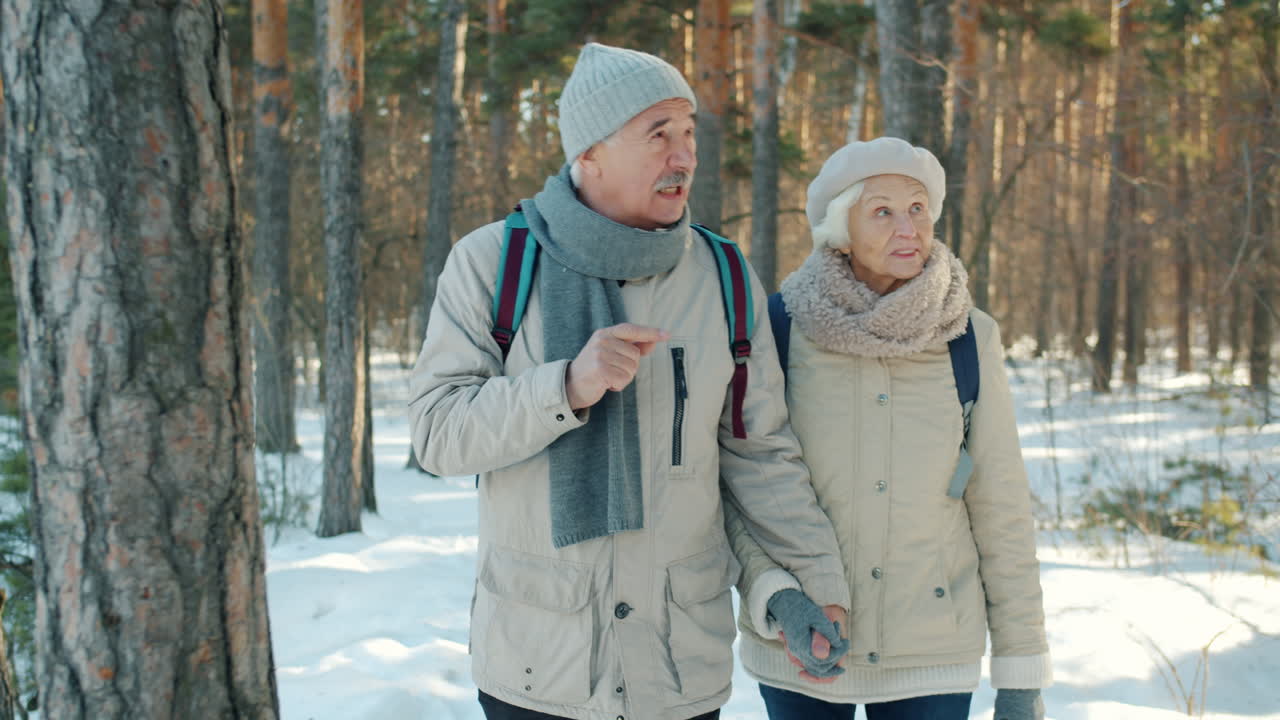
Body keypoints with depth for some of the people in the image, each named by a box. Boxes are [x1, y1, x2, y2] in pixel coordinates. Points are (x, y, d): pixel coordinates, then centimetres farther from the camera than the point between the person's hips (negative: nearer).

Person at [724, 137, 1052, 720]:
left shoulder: (972, 339, -4)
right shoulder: (782, 329, -7)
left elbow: (1001, 508, 0)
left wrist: (1022, 670, 0)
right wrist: (774, 594, -19)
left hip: (932, 655, 1)